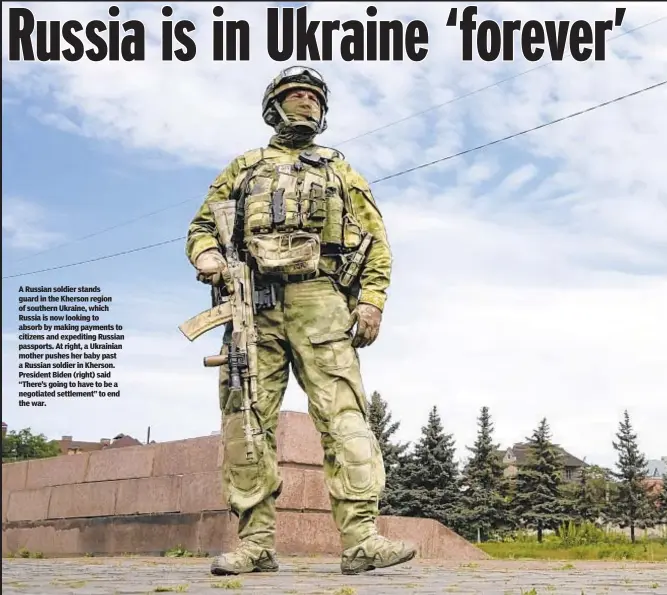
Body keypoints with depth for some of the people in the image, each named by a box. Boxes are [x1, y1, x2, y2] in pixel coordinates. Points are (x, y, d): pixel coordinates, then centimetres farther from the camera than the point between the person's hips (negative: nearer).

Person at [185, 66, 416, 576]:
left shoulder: (338, 169, 23)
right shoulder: (243, 168, 26)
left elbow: (375, 237, 14)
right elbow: (203, 224, 20)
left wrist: (372, 299, -2)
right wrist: (206, 254, -6)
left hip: (319, 300, -1)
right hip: (252, 303, 2)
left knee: (343, 414, -14)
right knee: (246, 422, -5)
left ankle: (360, 539, -18)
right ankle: (257, 543, -1)